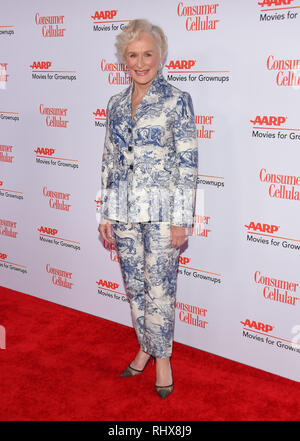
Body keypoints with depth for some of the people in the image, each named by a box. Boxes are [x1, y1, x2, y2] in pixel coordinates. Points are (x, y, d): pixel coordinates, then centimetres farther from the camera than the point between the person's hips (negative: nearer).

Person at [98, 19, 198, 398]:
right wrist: (106, 215, 10)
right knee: (134, 286, 14)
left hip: (161, 211, -5)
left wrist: (182, 220, -12)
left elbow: (188, 164, -8)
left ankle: (161, 356, 22)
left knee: (159, 289, 1)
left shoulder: (177, 101, -6)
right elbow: (109, 161, 12)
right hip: (124, 213, 5)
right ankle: (145, 347, 33)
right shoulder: (115, 104, 9)